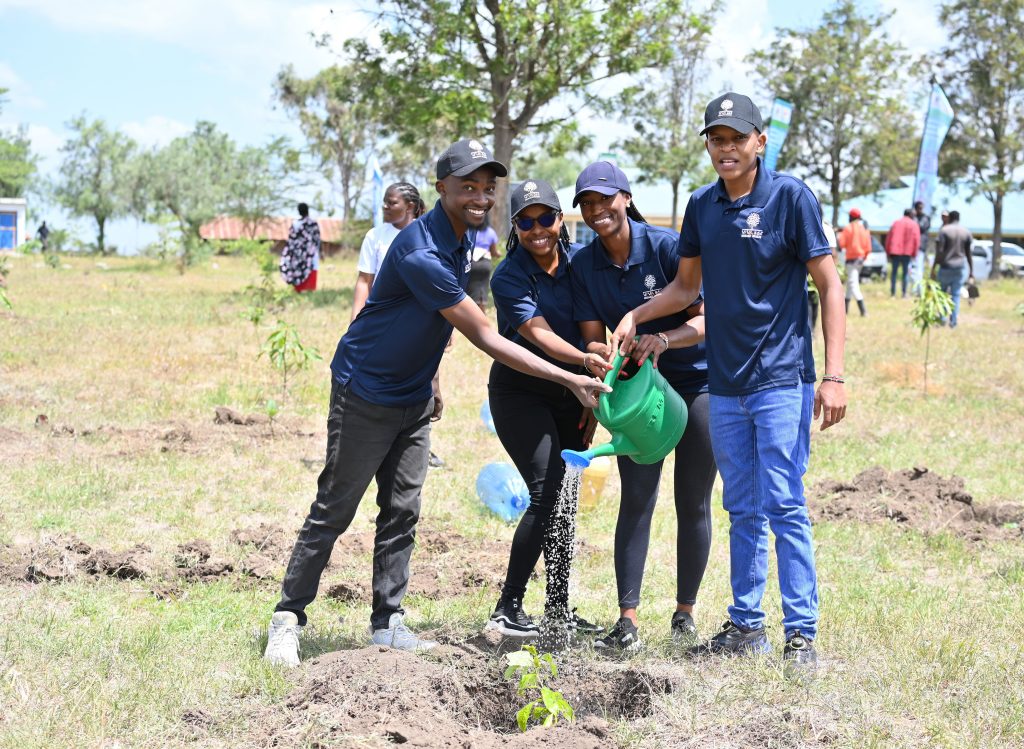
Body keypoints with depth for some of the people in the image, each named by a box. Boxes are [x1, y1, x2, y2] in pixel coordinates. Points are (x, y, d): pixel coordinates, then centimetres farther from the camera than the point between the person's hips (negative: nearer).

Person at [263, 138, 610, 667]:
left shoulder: (461, 240, 1)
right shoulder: (420, 254, -28)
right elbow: (486, 339, -27)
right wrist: (568, 379, -25)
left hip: (414, 399, 8)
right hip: (365, 395, -8)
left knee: (402, 514, 7)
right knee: (334, 511, -2)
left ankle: (388, 624, 13)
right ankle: (287, 619, 7)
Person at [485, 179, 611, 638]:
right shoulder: (509, 277, -16)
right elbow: (539, 335, -29)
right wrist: (586, 360, -46)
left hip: (570, 392, 5)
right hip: (520, 390, -5)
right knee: (548, 492, -17)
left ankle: (558, 608, 17)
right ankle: (507, 609, -12)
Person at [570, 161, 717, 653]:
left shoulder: (668, 247, -17)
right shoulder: (584, 265, -5)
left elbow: (706, 320, -17)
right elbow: (593, 339, -7)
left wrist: (663, 339, -36)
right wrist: (609, 359, -30)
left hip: (697, 382, -3)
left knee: (693, 502, 4)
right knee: (636, 498, -6)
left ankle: (685, 613, 16)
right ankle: (627, 622, -9)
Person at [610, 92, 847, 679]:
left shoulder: (790, 196, -8)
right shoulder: (702, 206, 9)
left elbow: (830, 285, -8)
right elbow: (687, 287, 21)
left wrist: (834, 375, -14)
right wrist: (635, 317, 5)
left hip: (782, 379, -6)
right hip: (726, 383, 6)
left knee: (783, 505, -8)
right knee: (743, 510, 12)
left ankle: (802, 635, -4)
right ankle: (746, 626, 20)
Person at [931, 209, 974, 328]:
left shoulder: (944, 230, -5)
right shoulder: (966, 232, 5)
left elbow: (940, 252, -12)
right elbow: (969, 253, 6)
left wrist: (934, 268, -7)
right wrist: (971, 273, 9)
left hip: (946, 266, -2)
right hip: (960, 268, 2)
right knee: (956, 294, 4)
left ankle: (942, 318, 5)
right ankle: (954, 321, 0)